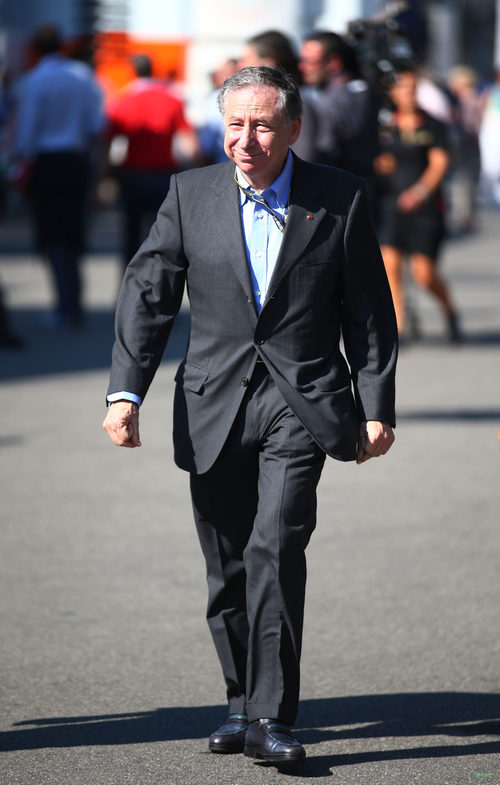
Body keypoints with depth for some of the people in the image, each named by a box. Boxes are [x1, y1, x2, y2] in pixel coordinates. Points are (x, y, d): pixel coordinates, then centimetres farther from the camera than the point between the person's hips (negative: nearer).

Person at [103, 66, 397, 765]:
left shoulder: (340, 198, 0)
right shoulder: (190, 194, 4)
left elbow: (369, 311, 5)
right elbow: (147, 294, 3)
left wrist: (377, 408, 3)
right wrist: (126, 392, -8)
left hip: (302, 404, -3)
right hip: (215, 406, 3)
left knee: (277, 548, -18)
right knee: (227, 566, 8)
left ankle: (272, 717, -14)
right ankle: (244, 702, 25)